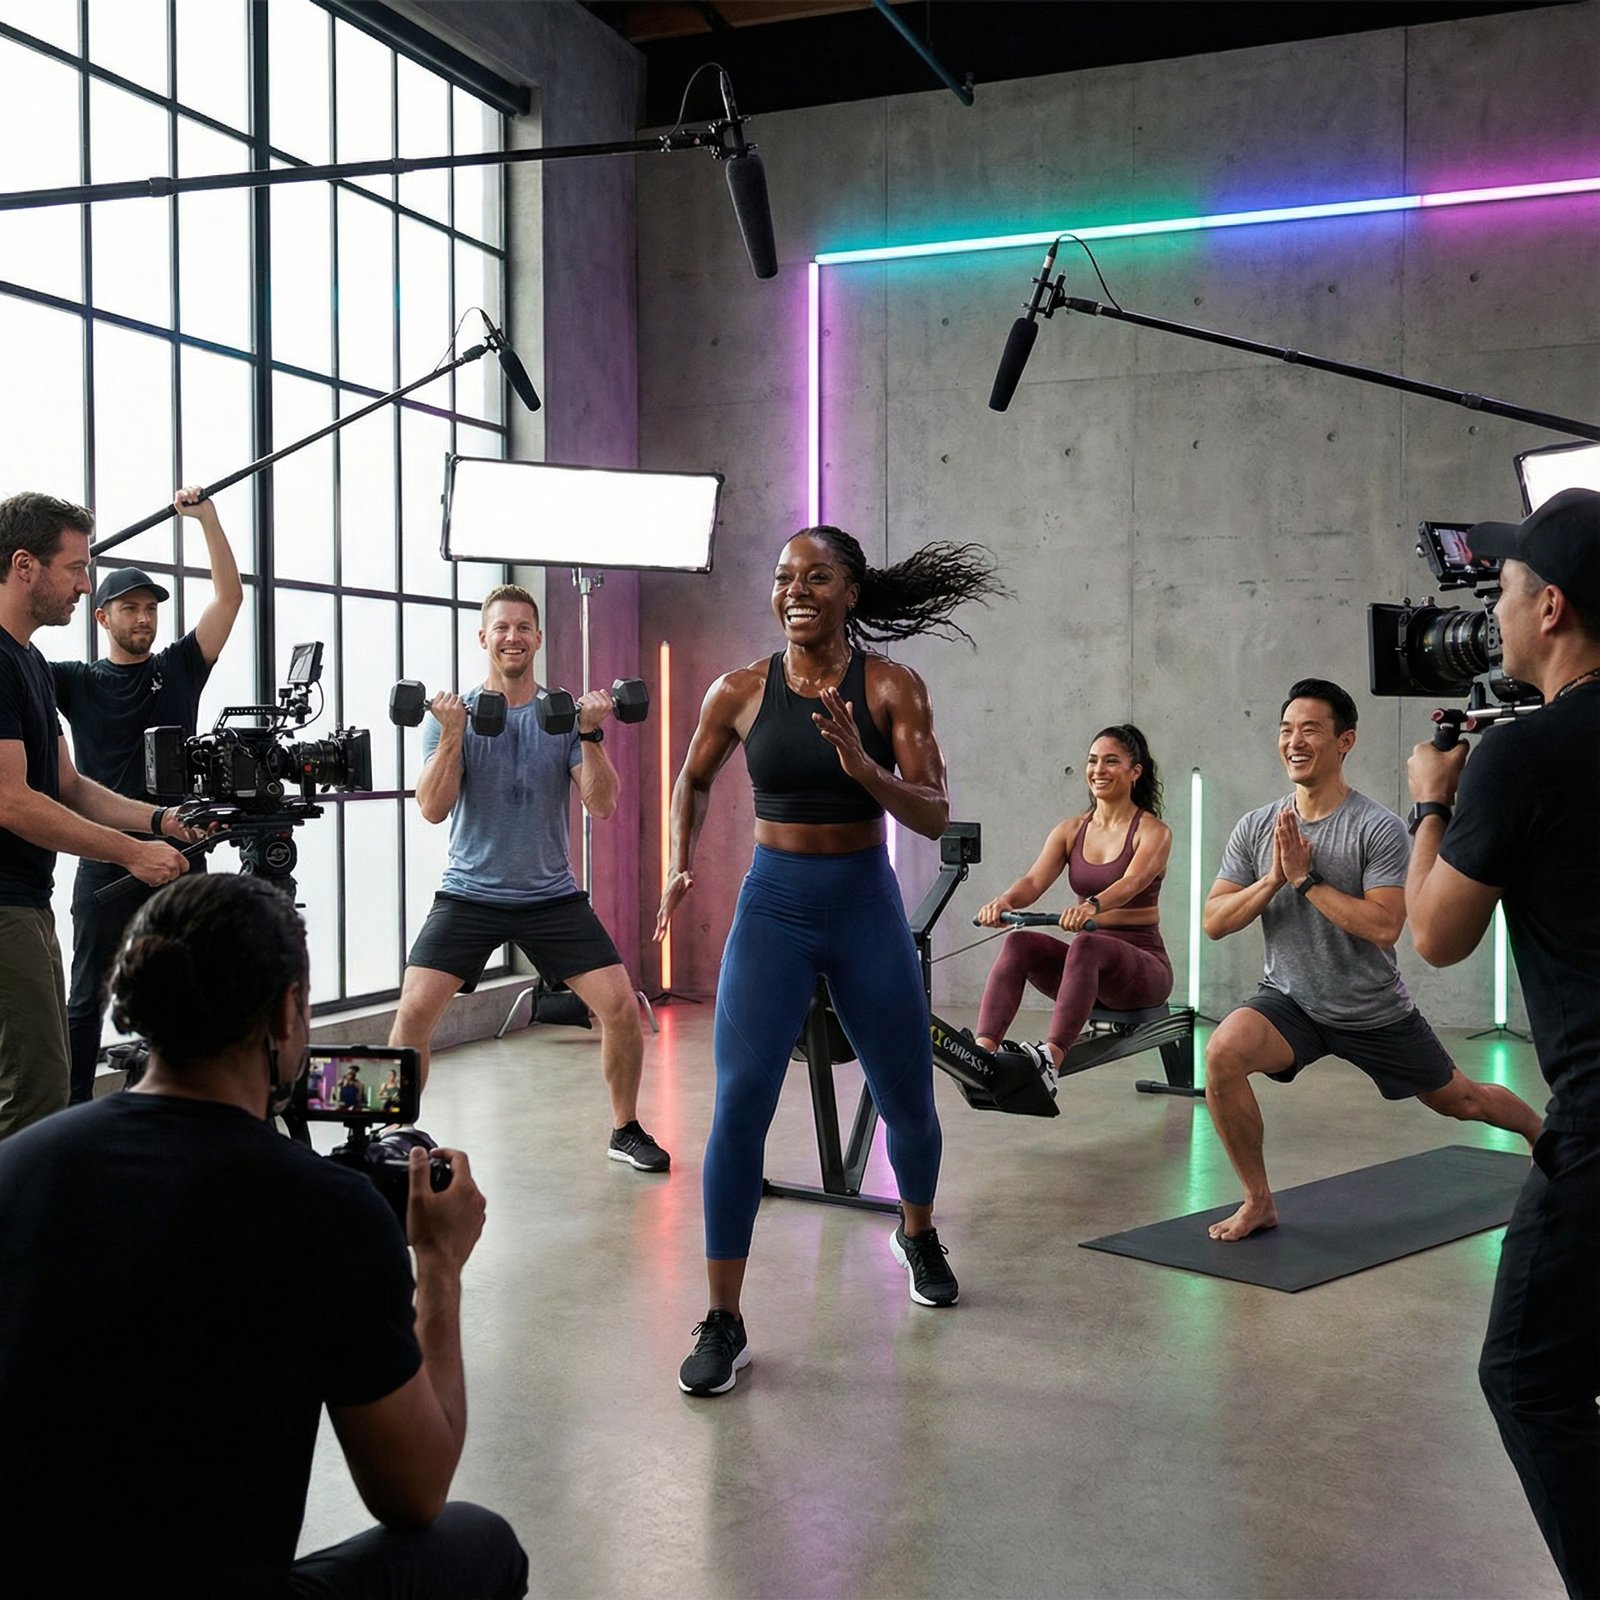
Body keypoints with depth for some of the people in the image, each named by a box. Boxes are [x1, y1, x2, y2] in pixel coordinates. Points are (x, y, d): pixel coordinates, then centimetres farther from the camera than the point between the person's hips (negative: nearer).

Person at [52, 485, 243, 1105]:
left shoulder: (179, 668, 9)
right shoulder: (75, 680, 4)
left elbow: (229, 596, 4)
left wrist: (207, 516, -3)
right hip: (106, 861, -2)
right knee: (88, 996, 4)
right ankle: (75, 1114, 11)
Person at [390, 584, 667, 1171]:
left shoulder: (567, 714, 2)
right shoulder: (453, 713, -1)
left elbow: (602, 805, -6)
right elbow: (433, 809, -10)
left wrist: (591, 734, -18)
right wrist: (452, 734, -21)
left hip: (552, 896, 1)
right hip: (469, 895, -1)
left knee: (622, 1008, -6)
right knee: (413, 1013, -14)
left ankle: (626, 1130, 15)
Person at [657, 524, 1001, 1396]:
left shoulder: (892, 688, -7)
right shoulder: (741, 691, -3)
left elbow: (934, 815, -11)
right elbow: (693, 781, 16)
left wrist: (865, 769, -28)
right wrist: (680, 866, 3)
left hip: (865, 906, 0)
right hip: (773, 906, 0)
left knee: (907, 1102, 13)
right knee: (738, 1104, -12)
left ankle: (917, 1235, 46)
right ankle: (722, 1324, -1)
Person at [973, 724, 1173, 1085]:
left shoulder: (1153, 832, -6)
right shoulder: (1070, 830, 8)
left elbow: (1132, 882, -26)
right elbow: (1034, 881, -7)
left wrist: (1092, 906, -48)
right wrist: (1005, 900, -31)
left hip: (1142, 964, -5)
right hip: (1089, 963, 5)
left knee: (1085, 945, -37)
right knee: (1019, 942, -25)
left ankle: (1049, 1059, -56)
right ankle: (983, 1050, -43)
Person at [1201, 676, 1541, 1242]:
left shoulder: (1379, 829, -17)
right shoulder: (1256, 828, -5)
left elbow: (1384, 927, -27)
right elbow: (1213, 922, -7)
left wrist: (1305, 879, -26)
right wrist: (1272, 879, -21)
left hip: (1373, 1013, -2)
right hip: (1290, 1001, 2)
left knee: (1460, 1101, 19)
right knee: (1223, 1053, -29)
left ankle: (1545, 1135, 56)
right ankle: (1258, 1202, -12)